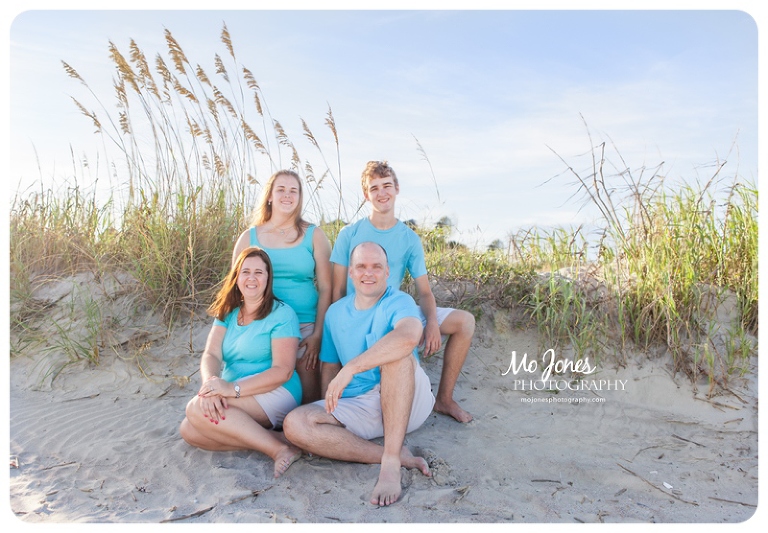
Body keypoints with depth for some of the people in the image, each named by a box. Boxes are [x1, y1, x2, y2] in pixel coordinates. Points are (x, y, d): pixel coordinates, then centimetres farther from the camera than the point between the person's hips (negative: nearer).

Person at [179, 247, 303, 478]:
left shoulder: (282, 314, -6)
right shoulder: (227, 313, 12)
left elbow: (283, 371, -14)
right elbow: (211, 355, -2)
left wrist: (234, 388, -26)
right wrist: (210, 382, -26)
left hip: (275, 393, -7)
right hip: (237, 400, 7)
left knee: (197, 408, -24)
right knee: (189, 431, -17)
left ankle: (280, 449, -23)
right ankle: (278, 439, -16)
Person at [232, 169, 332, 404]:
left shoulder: (314, 236, 4)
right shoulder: (249, 237, 8)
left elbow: (325, 288, 1)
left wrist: (318, 334, -5)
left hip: (305, 328, -1)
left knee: (309, 396, -2)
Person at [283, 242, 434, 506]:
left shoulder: (399, 302, -9)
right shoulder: (335, 312, 10)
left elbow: (409, 336, -33)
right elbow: (330, 365, 16)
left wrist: (350, 368, -34)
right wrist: (329, 407, -2)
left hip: (406, 402, -4)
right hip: (358, 406, 5)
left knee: (396, 353, -34)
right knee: (295, 424, -20)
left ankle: (390, 461, -32)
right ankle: (400, 456, -22)